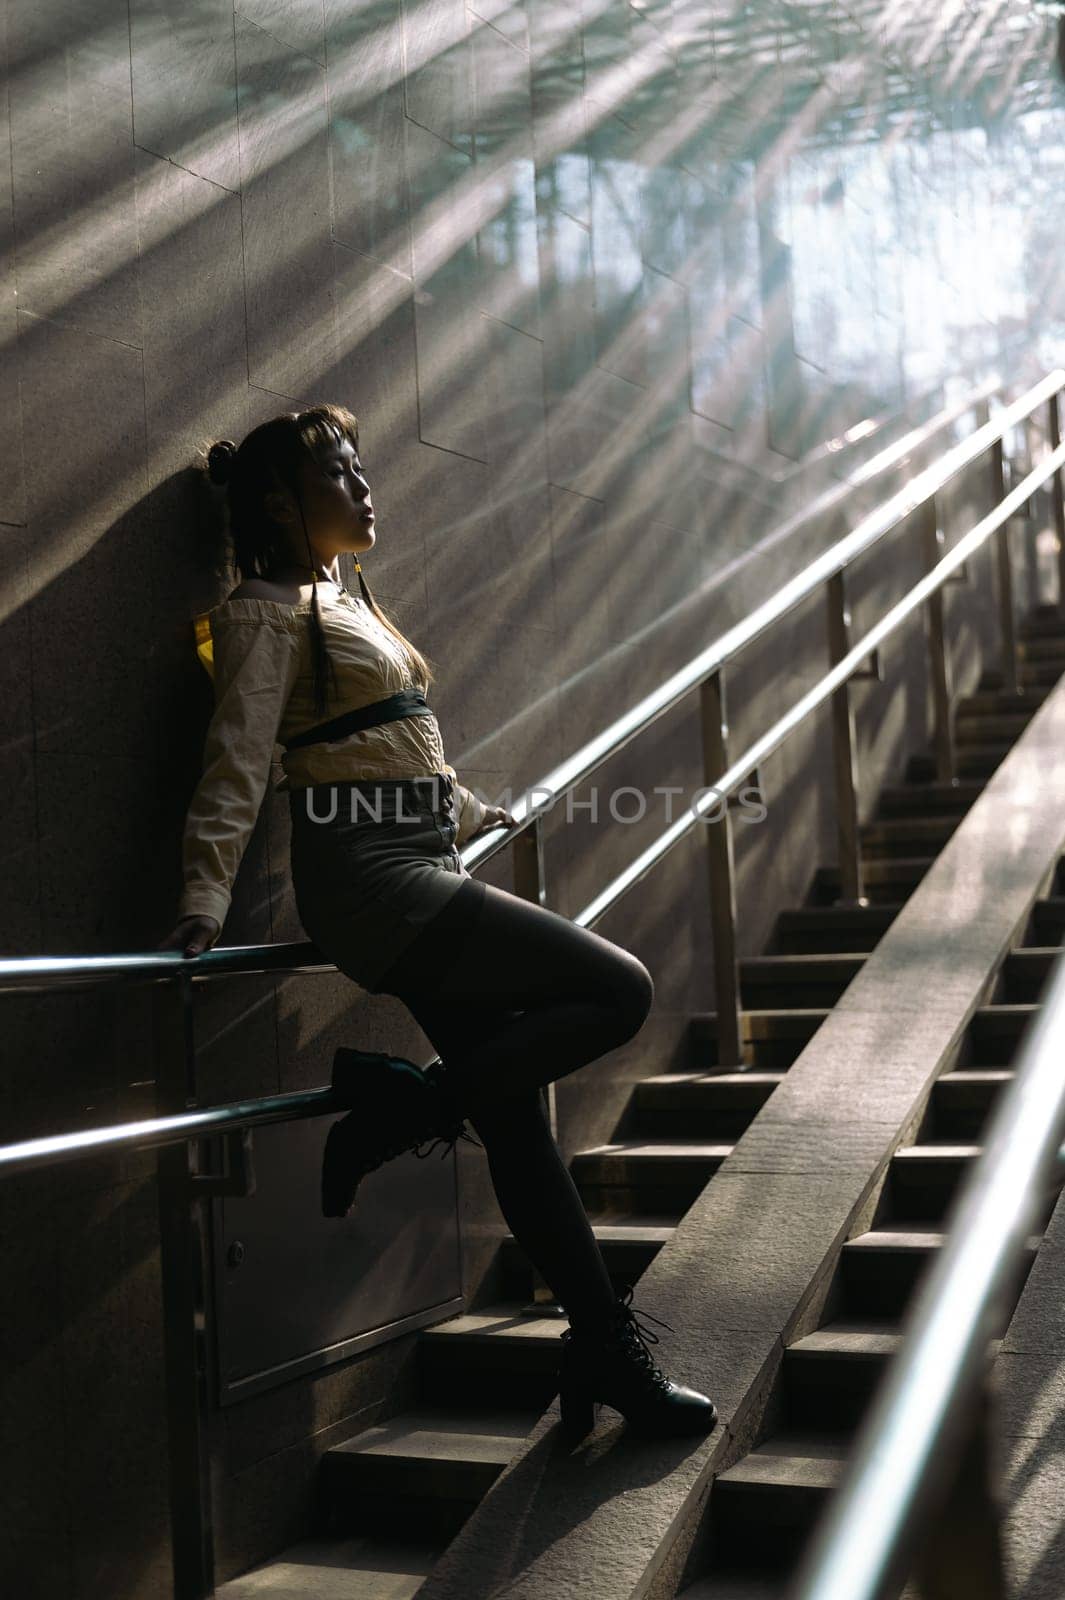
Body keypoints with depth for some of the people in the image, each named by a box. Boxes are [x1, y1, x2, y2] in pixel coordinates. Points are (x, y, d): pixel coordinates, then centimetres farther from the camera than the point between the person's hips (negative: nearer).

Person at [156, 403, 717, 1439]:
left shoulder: (346, 604, 22)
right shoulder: (270, 614, -5)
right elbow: (236, 768, -14)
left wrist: (475, 813, 45)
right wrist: (202, 907, -24)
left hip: (425, 880, 8)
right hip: (375, 884, -8)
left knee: (516, 1114, 6)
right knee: (619, 990, -14)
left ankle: (608, 1355, 13)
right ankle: (397, 1112, -6)